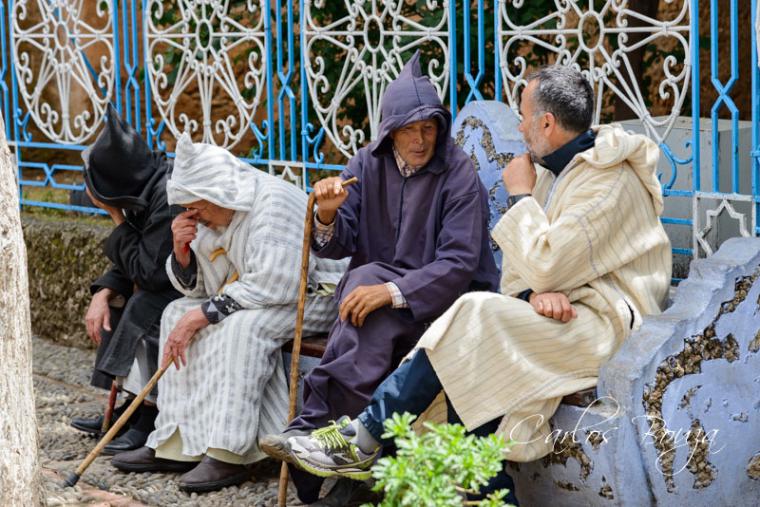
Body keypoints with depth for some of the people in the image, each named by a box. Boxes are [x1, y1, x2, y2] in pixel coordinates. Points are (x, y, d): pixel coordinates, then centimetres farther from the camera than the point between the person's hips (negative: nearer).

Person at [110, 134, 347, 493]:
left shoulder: (273, 202, -24)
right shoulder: (214, 215, 4)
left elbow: (271, 286, -32)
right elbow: (197, 288, 9)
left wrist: (201, 315, -27)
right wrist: (182, 251, -12)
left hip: (313, 294, -10)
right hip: (255, 297, 10)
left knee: (240, 325, -33)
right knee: (178, 314, 1)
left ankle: (228, 456, -30)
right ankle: (179, 445, -4)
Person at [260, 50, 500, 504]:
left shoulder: (459, 174, -13)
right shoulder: (368, 165, 2)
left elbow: (458, 264, -22)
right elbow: (339, 246, -1)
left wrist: (392, 292, -34)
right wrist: (328, 215, -25)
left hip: (442, 297, -4)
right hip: (376, 283, 4)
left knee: (378, 312, -33)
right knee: (365, 280, -31)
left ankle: (317, 421, -28)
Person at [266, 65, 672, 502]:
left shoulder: (608, 180, -14)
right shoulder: (553, 170, 15)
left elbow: (544, 266, -22)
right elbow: (520, 270, 11)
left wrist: (520, 196, -9)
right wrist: (535, 292, -13)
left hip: (605, 321, -8)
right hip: (562, 309, 8)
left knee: (474, 318, -25)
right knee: (476, 376, -19)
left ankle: (366, 441, -19)